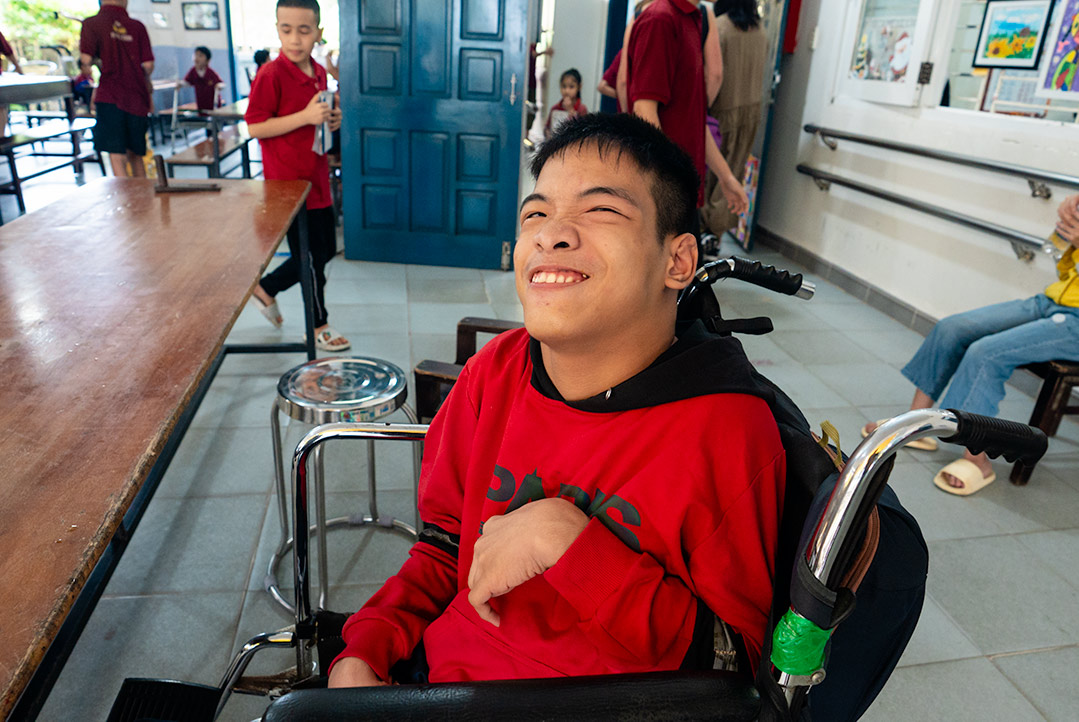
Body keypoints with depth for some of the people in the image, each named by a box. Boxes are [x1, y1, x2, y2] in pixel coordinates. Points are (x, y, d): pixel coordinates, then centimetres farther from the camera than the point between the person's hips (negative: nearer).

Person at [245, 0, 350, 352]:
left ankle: (266, 288, 34)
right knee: (311, 257, 3)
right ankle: (319, 326, 21)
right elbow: (254, 127, -18)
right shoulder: (271, 75, -16)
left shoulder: (319, 73, 7)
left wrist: (331, 120, -1)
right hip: (287, 182, -8)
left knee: (325, 250, 17)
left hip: (316, 178, 8)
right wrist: (305, 117, -25)